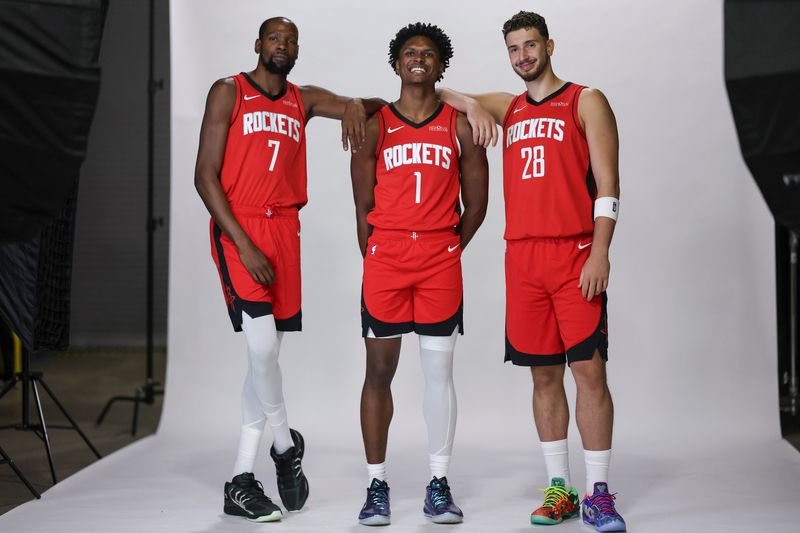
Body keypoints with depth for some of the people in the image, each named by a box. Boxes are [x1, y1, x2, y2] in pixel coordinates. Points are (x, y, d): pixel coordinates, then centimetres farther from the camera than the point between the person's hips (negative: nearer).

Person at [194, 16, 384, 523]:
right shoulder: (229, 92, 2)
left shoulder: (304, 99, 16)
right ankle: (287, 444, 9)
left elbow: (373, 107, 13)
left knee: (268, 355, 4)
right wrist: (243, 243, -14)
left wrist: (356, 106, -13)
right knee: (263, 347, -17)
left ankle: (241, 482, 12)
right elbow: (205, 176, -5)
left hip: (285, 232, 5)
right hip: (238, 229, -5)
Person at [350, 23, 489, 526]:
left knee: (440, 373, 2)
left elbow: (476, 204, 11)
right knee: (379, 371, 2)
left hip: (442, 262, 0)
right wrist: (377, 259, 5)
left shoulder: (461, 126, 8)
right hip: (384, 259, 0)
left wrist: (444, 252, 7)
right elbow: (364, 206, 8)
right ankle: (377, 486, 10)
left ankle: (439, 485, 12)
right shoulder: (373, 125, 7)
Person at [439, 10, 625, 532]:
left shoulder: (586, 101, 4)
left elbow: (608, 185, -3)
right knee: (544, 374, 6)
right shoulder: (508, 107, 18)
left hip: (576, 255, -4)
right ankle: (560, 489, 15)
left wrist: (599, 253, -14)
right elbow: (440, 93, 25)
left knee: (589, 369, -7)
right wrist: (472, 105, 3)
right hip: (522, 256, 4)